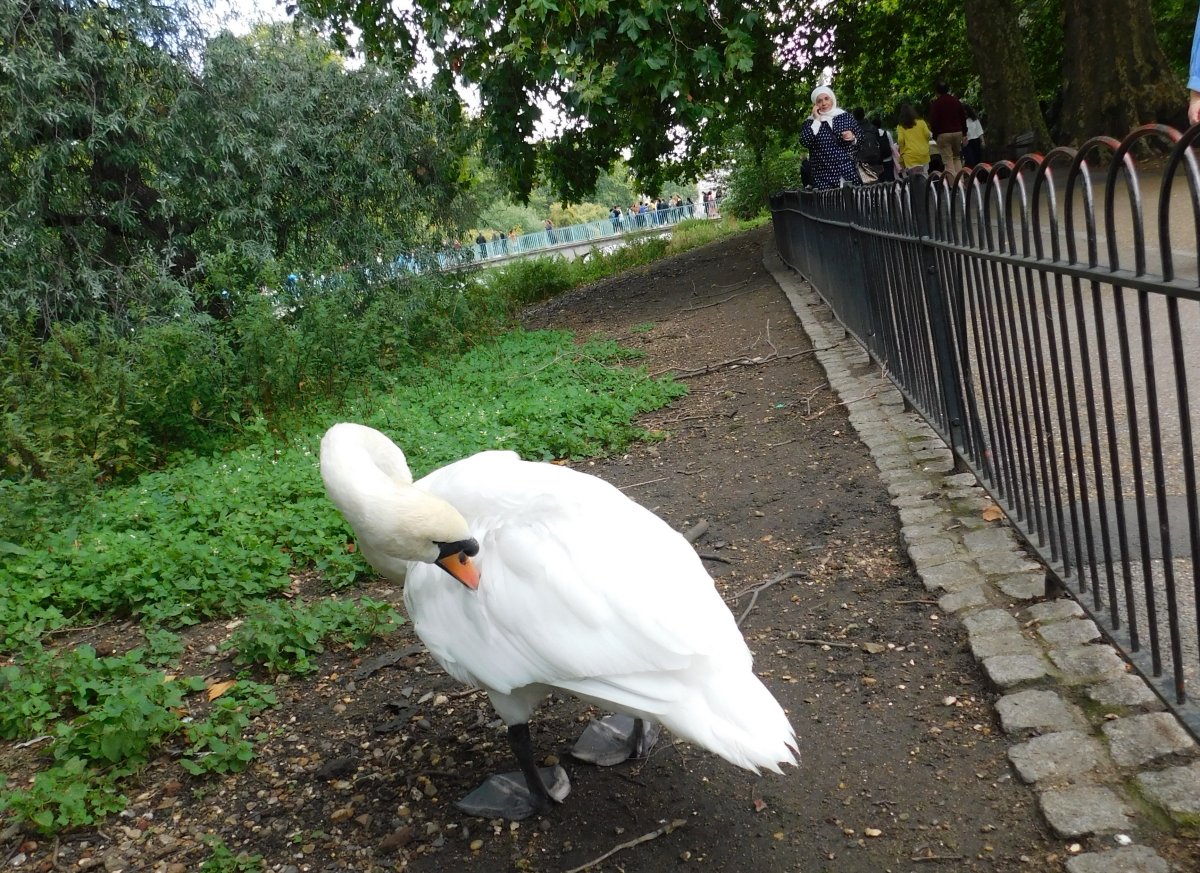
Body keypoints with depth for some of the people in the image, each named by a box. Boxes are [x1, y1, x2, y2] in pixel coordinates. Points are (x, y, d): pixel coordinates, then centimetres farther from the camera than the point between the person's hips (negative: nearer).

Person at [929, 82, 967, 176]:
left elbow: (933, 121, -8)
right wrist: (964, 133, 17)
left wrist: (934, 134, 3)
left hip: (943, 134, -5)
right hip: (957, 132, 5)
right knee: (957, 158, 16)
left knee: (948, 161, -5)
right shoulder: (957, 101, 10)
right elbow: (963, 118, 13)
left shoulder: (935, 103, -6)